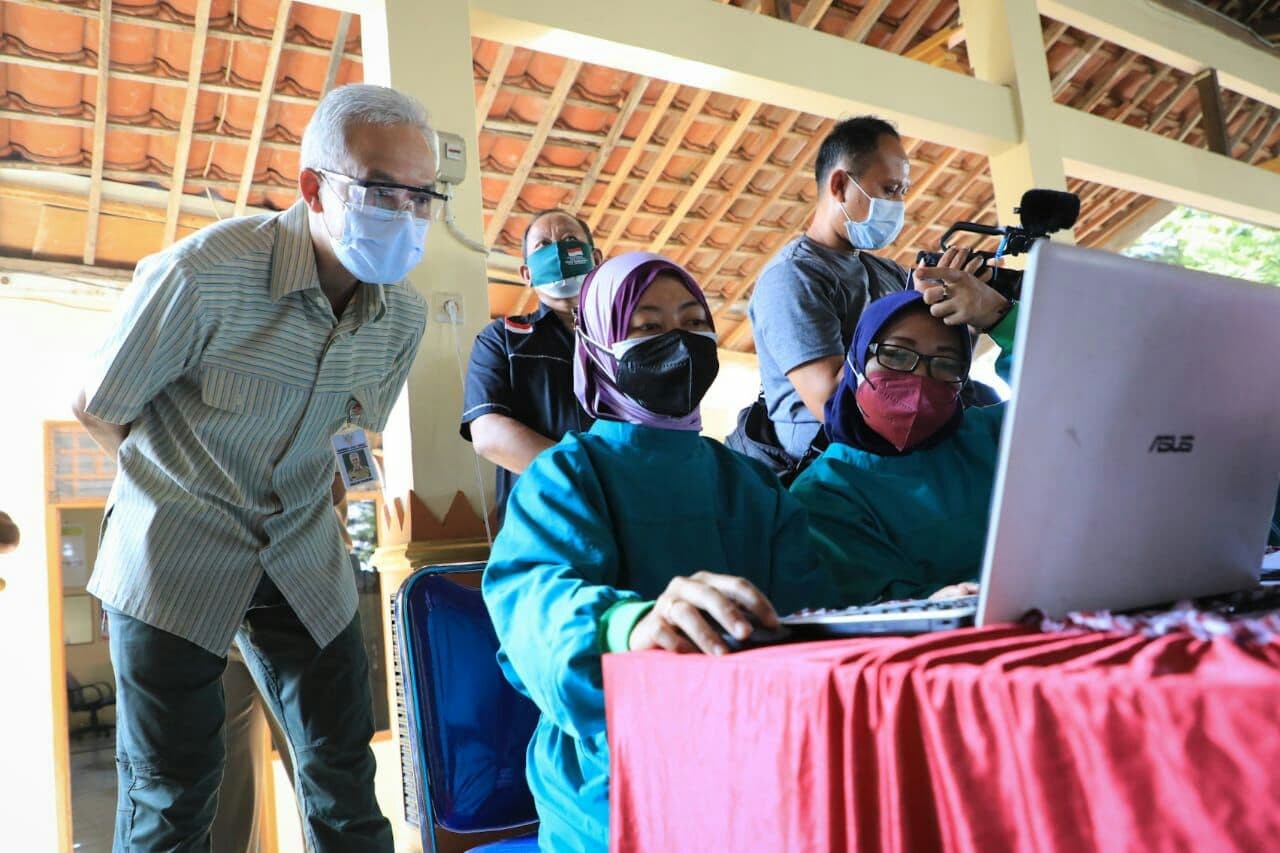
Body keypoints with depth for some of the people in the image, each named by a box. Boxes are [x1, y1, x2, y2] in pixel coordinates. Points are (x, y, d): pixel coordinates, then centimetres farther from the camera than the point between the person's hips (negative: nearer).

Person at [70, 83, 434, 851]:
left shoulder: (404, 314, -7)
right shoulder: (202, 275, -22)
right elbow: (99, 409, -8)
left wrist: (295, 492, 9)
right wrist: (190, 497, 3)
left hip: (305, 557, 4)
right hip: (175, 558, -4)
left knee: (344, 773, 9)